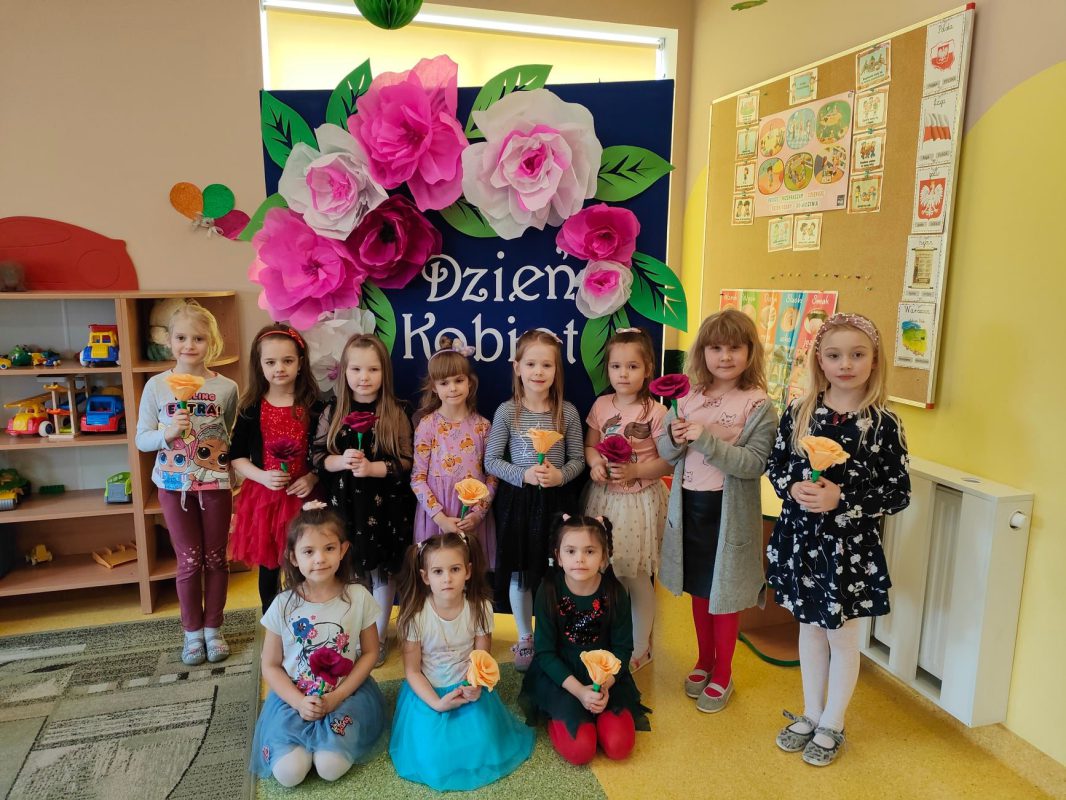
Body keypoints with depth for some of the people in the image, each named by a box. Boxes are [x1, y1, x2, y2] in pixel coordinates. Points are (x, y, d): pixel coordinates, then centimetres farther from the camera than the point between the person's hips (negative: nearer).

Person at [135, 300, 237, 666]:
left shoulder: (226, 388, -6)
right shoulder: (156, 386, -5)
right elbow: (141, 440, -2)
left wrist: (227, 458, -8)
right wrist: (168, 432, -20)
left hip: (215, 482, 0)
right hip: (173, 484, 0)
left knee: (215, 559, 10)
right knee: (189, 561, 9)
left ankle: (213, 629, 28)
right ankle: (192, 632, 27)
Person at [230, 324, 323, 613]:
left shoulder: (314, 406, -4)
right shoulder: (251, 409, -2)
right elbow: (237, 457, 3)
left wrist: (312, 479, -14)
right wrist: (262, 476, -14)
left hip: (303, 497, -1)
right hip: (263, 497, 1)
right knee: (268, 566, 14)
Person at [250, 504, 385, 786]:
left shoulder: (358, 597, -11)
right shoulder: (283, 605, -10)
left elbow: (369, 653, -1)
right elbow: (270, 666, -1)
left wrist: (338, 695, -13)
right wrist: (298, 702, -16)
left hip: (346, 692, 0)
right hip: (294, 696, 1)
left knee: (331, 767, -21)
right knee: (289, 772, -18)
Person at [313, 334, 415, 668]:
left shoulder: (396, 414, -6)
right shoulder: (333, 412, 0)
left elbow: (407, 463, -7)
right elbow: (317, 456, 0)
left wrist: (372, 468, -20)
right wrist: (341, 461, -19)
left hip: (384, 506, -1)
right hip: (343, 503, 2)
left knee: (383, 569, 10)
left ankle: (379, 636, 28)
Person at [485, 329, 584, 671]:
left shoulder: (567, 412, -4)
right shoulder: (507, 411, -6)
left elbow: (578, 459, 2)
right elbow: (491, 460, -4)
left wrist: (561, 475, -18)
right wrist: (524, 475, -17)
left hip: (556, 501, 0)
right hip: (517, 500, 0)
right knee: (519, 572, 11)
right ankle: (525, 638, 31)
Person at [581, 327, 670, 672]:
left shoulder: (655, 412, -11)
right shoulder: (601, 405, 2)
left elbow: (668, 462, -9)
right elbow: (590, 445, 9)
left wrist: (634, 471, -22)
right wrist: (595, 464, -12)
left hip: (639, 501, -4)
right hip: (604, 497, 4)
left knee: (637, 576, 6)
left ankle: (640, 648, 25)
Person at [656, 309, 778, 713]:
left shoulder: (759, 407, -11)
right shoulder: (688, 397, 1)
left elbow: (754, 464, -21)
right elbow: (664, 452, 5)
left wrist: (706, 439, -28)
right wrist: (675, 439, -17)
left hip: (730, 511, -4)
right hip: (689, 504, 4)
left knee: (725, 593, 10)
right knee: (699, 589, 19)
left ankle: (722, 675, 30)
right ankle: (704, 661, 40)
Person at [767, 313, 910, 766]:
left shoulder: (883, 424, -12)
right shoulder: (798, 413, -3)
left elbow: (899, 494, -9)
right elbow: (776, 467, 5)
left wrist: (842, 500, -21)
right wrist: (793, 489, -16)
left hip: (850, 545, -3)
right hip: (801, 538, 3)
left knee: (842, 637, 13)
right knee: (810, 628, 19)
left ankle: (831, 726, 34)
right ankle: (811, 715, 39)